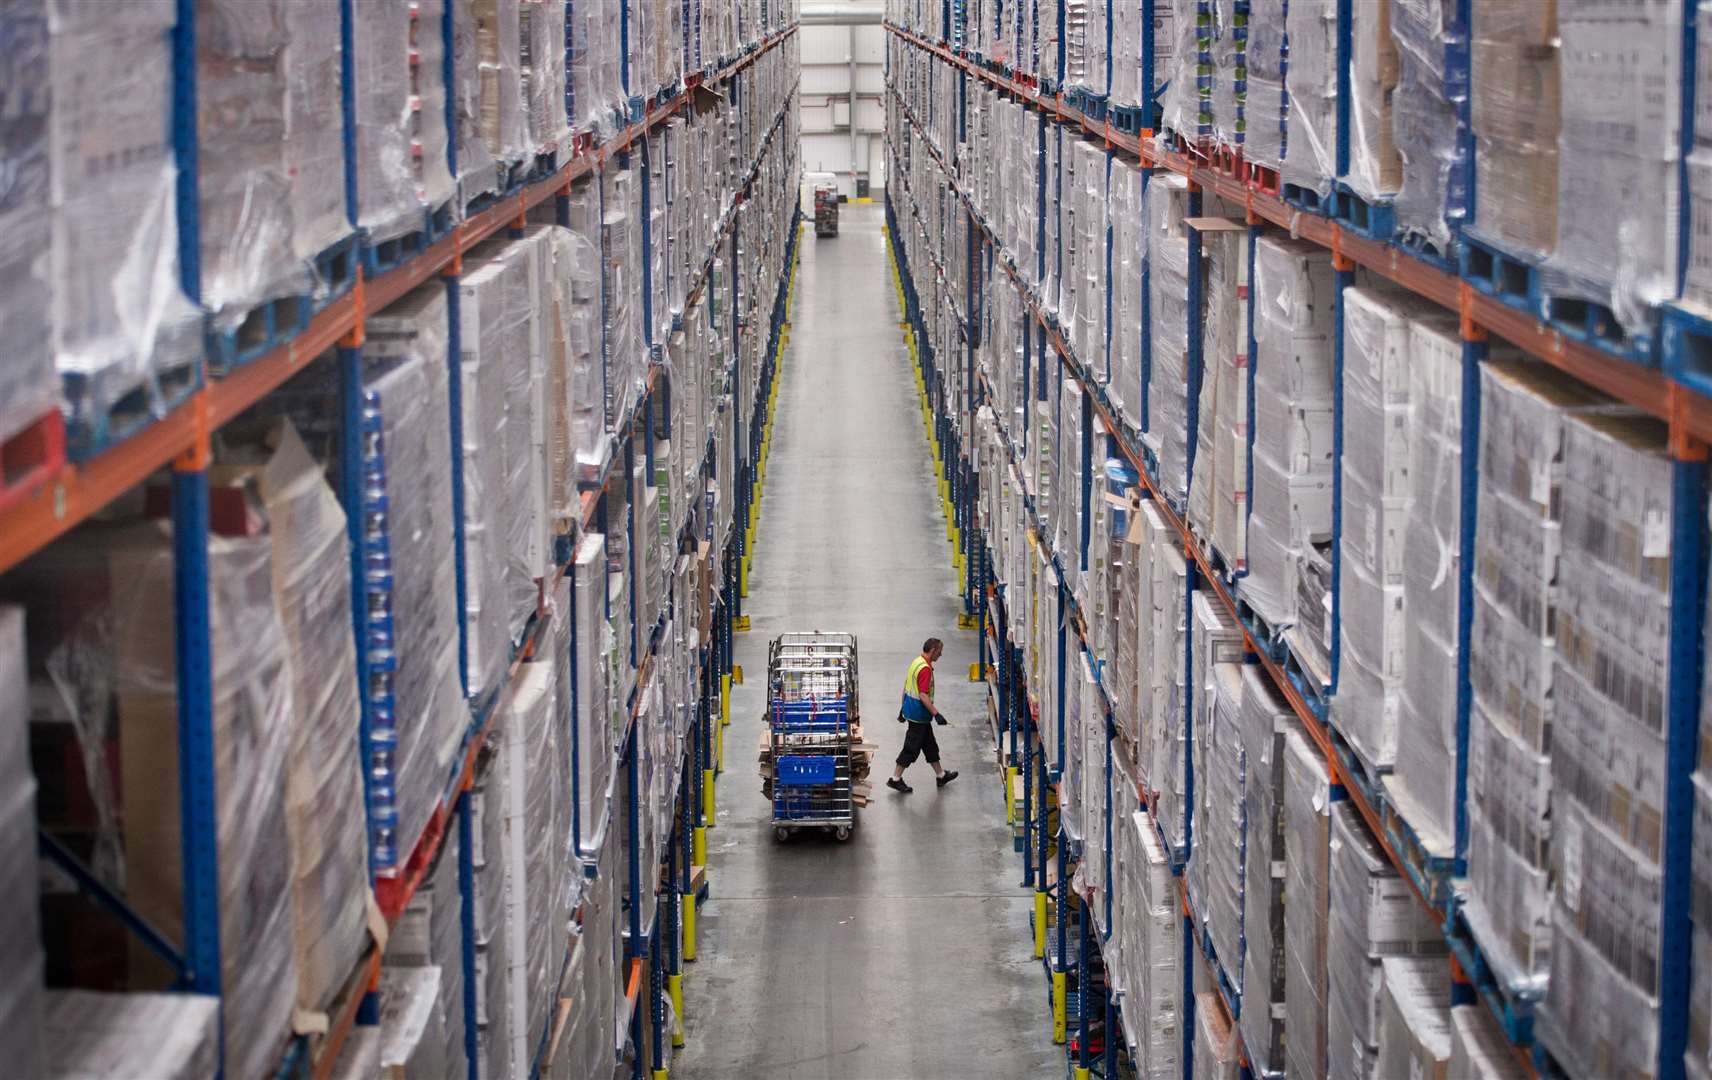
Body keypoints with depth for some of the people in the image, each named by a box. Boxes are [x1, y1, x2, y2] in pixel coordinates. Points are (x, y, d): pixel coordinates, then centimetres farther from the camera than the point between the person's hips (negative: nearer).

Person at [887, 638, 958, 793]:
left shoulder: (916, 662, 7)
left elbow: (906, 687, 16)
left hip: (910, 709, 10)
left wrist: (903, 707, 23)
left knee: (930, 745, 19)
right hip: (918, 716, -10)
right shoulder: (925, 669, -23)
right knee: (912, 748, 0)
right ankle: (895, 779, 7)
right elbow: (923, 696, -27)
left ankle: (940, 775, 30)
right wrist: (936, 714, -25)